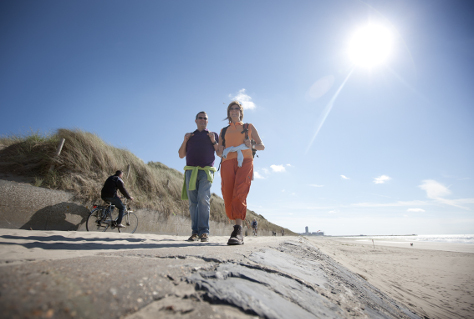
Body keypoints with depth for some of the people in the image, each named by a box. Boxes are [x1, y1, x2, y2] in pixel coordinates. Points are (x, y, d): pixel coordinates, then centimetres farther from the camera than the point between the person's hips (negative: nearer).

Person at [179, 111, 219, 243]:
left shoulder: (213, 135, 20)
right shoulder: (190, 136, 25)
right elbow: (181, 155, 20)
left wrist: (213, 142, -2)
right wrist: (185, 141, 6)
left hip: (206, 171, -2)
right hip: (191, 171, 3)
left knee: (203, 199, -18)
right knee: (193, 202, -1)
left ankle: (204, 232, -16)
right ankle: (195, 232, 3)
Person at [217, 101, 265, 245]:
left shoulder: (249, 127, 21)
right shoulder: (224, 131, 26)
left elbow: (262, 146, 17)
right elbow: (218, 152, 24)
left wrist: (252, 145, -5)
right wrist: (221, 152, -1)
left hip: (245, 162, -2)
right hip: (227, 163, 3)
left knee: (239, 194, -23)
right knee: (228, 197, -8)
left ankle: (237, 232, -30)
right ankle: (238, 231, 4)